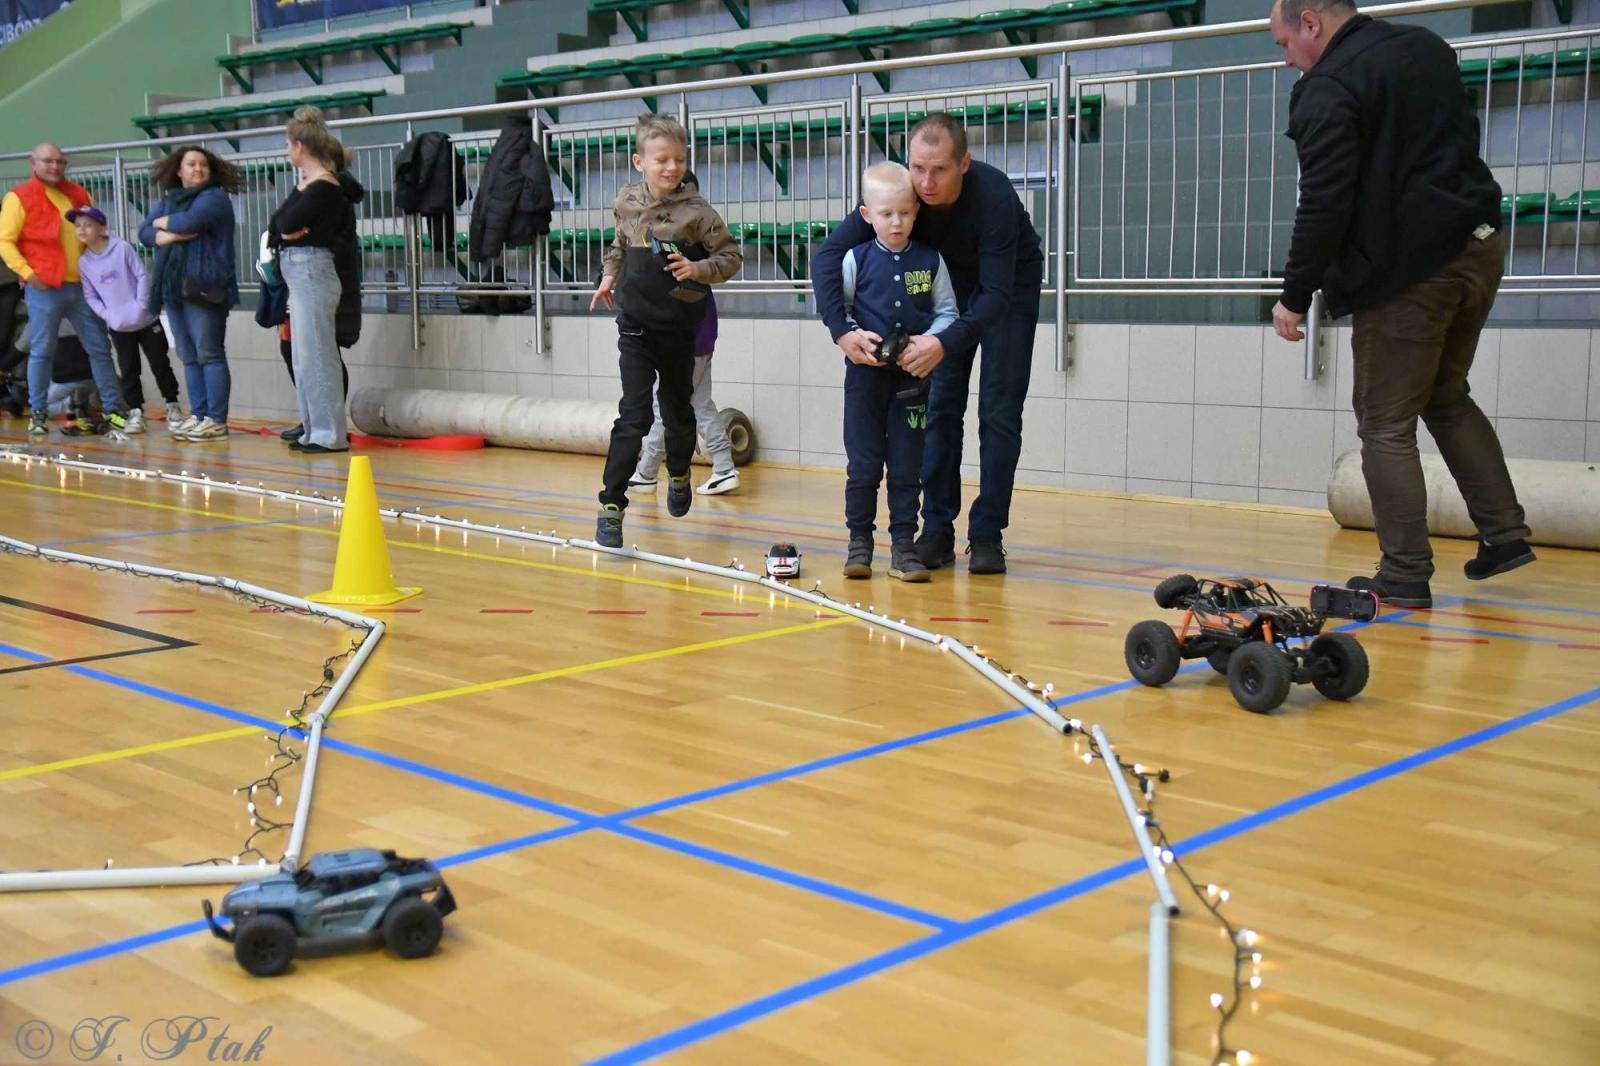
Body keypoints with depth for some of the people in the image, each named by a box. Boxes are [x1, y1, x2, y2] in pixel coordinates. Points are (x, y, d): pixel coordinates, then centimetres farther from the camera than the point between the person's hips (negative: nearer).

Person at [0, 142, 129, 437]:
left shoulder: (78, 194, 14)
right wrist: (26, 272, -16)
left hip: (82, 285, 5)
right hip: (44, 288, -5)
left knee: (99, 348, 6)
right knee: (42, 352, -1)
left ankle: (113, 409, 13)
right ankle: (37, 414, 8)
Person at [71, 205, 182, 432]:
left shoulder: (122, 248, -11)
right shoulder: (83, 262, -1)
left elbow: (143, 276, -9)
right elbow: (90, 296, 5)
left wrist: (141, 306, -15)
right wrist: (106, 314, -9)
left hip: (146, 320, -2)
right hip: (118, 327, 2)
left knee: (160, 364, 4)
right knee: (128, 370, 3)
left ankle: (172, 405, 17)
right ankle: (135, 412, 9)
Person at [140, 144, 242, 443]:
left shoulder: (214, 197, -3)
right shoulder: (166, 201, 19)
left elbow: (190, 221, -18)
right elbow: (145, 232, 8)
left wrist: (164, 222, 2)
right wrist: (169, 236, -13)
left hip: (204, 287, -7)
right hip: (173, 287, 7)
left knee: (209, 354, -8)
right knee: (188, 357, 8)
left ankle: (216, 421, -7)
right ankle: (198, 416, 12)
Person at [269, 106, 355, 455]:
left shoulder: (324, 188, -14)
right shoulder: (307, 184, 15)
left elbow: (286, 223, -19)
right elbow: (277, 225, 11)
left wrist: (288, 227, 1)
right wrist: (285, 231, -8)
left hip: (312, 272, -10)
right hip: (298, 273, 10)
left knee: (316, 356, -6)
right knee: (304, 358, 13)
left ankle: (331, 434, -2)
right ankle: (315, 430, 19)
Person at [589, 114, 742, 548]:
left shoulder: (696, 210, -11)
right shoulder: (627, 202, -1)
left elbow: (732, 257, -7)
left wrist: (699, 269, -23)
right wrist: (609, 274, 11)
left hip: (680, 329, 0)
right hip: (635, 327, 0)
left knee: (678, 410, 17)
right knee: (634, 415, -9)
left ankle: (679, 475, 46)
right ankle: (611, 505, -7)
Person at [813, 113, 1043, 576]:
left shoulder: (993, 195, -38)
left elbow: (996, 294, -37)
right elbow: (827, 255, -30)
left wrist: (946, 342, -53)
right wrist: (841, 329, -45)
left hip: (1010, 283, -3)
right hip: (953, 282, 3)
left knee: (1000, 411, -7)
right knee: (941, 406, -1)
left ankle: (987, 535, -1)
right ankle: (937, 531, 5)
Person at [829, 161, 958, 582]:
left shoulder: (930, 260, 1)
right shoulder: (856, 259, -1)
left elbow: (947, 311, 5)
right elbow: (837, 307, 3)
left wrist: (930, 340, -13)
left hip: (912, 376, 1)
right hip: (865, 373, -1)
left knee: (907, 465, 5)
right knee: (863, 464, 4)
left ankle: (903, 543, 11)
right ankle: (859, 540, 14)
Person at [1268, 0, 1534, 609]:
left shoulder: (1328, 90, -14)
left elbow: (1324, 206, -18)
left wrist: (1295, 296, -10)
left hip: (1406, 269, -8)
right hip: (1479, 246, 9)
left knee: (1386, 426, 0)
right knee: (1447, 398, 23)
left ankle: (1405, 575, 2)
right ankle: (1504, 533, 20)